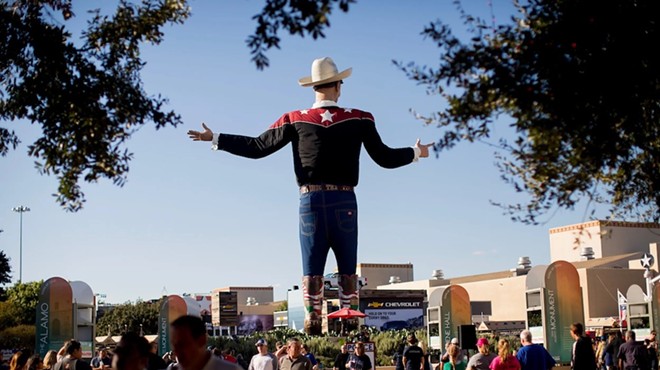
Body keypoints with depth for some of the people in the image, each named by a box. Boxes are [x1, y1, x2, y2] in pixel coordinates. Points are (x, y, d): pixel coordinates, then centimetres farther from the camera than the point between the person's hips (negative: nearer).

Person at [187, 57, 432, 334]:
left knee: (311, 270, 4)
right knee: (347, 270, 6)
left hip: (311, 201, 1)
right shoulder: (359, 119, 2)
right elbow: (385, 158, 7)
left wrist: (215, 139, 16)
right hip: (344, 202, 0)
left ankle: (312, 323, 1)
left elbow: (256, 148, 5)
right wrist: (416, 152, 25)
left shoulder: (295, 120, 3)